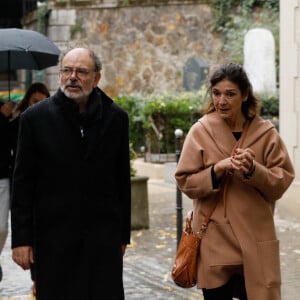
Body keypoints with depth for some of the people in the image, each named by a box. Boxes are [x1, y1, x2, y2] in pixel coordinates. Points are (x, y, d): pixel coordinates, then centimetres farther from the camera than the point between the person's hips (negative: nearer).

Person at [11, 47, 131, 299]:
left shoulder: (116, 117, 4)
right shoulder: (35, 117, -1)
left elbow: (122, 181, 9)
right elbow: (23, 184, 0)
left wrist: (123, 235, 10)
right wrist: (21, 239, -4)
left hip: (104, 240, 1)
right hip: (53, 239, -1)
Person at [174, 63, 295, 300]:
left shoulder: (265, 132, 1)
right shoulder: (200, 131, -1)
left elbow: (283, 180, 0)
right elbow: (185, 182, -1)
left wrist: (253, 170, -18)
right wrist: (217, 170, -17)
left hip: (256, 239, 1)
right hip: (214, 240, 0)